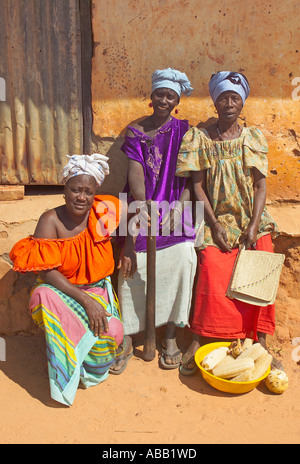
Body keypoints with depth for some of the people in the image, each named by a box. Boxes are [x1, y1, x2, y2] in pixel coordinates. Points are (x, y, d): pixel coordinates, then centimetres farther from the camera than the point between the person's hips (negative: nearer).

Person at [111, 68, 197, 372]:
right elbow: (135, 173, -6)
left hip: (173, 210, 1)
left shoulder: (183, 130, 9)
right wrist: (141, 208, -20)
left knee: (180, 262, -8)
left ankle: (170, 338, 11)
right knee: (133, 269, -6)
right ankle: (126, 339, 11)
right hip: (143, 209, -1)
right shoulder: (135, 131, 6)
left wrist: (179, 206, -11)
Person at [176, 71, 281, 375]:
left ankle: (260, 341, 4)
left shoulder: (253, 137, 6)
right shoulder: (200, 138, 1)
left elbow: (260, 185, 2)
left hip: (253, 221, 2)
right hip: (216, 219, -2)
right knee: (213, 273, -20)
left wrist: (253, 227, -10)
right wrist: (215, 225, -11)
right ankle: (199, 341, -6)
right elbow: (198, 185, -3)